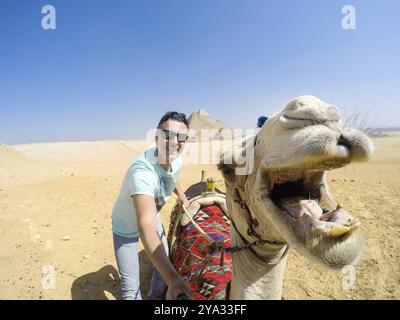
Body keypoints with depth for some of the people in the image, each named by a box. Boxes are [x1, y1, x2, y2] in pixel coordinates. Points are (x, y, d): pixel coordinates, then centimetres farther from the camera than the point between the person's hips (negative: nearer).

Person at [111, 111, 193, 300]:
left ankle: (156, 297, 47)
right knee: (131, 286, -2)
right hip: (127, 227, -6)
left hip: (152, 218, 6)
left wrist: (181, 195, 5)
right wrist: (173, 279, -60)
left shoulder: (177, 162, -17)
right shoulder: (142, 172, -42)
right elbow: (146, 228, -53)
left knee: (164, 265, 18)